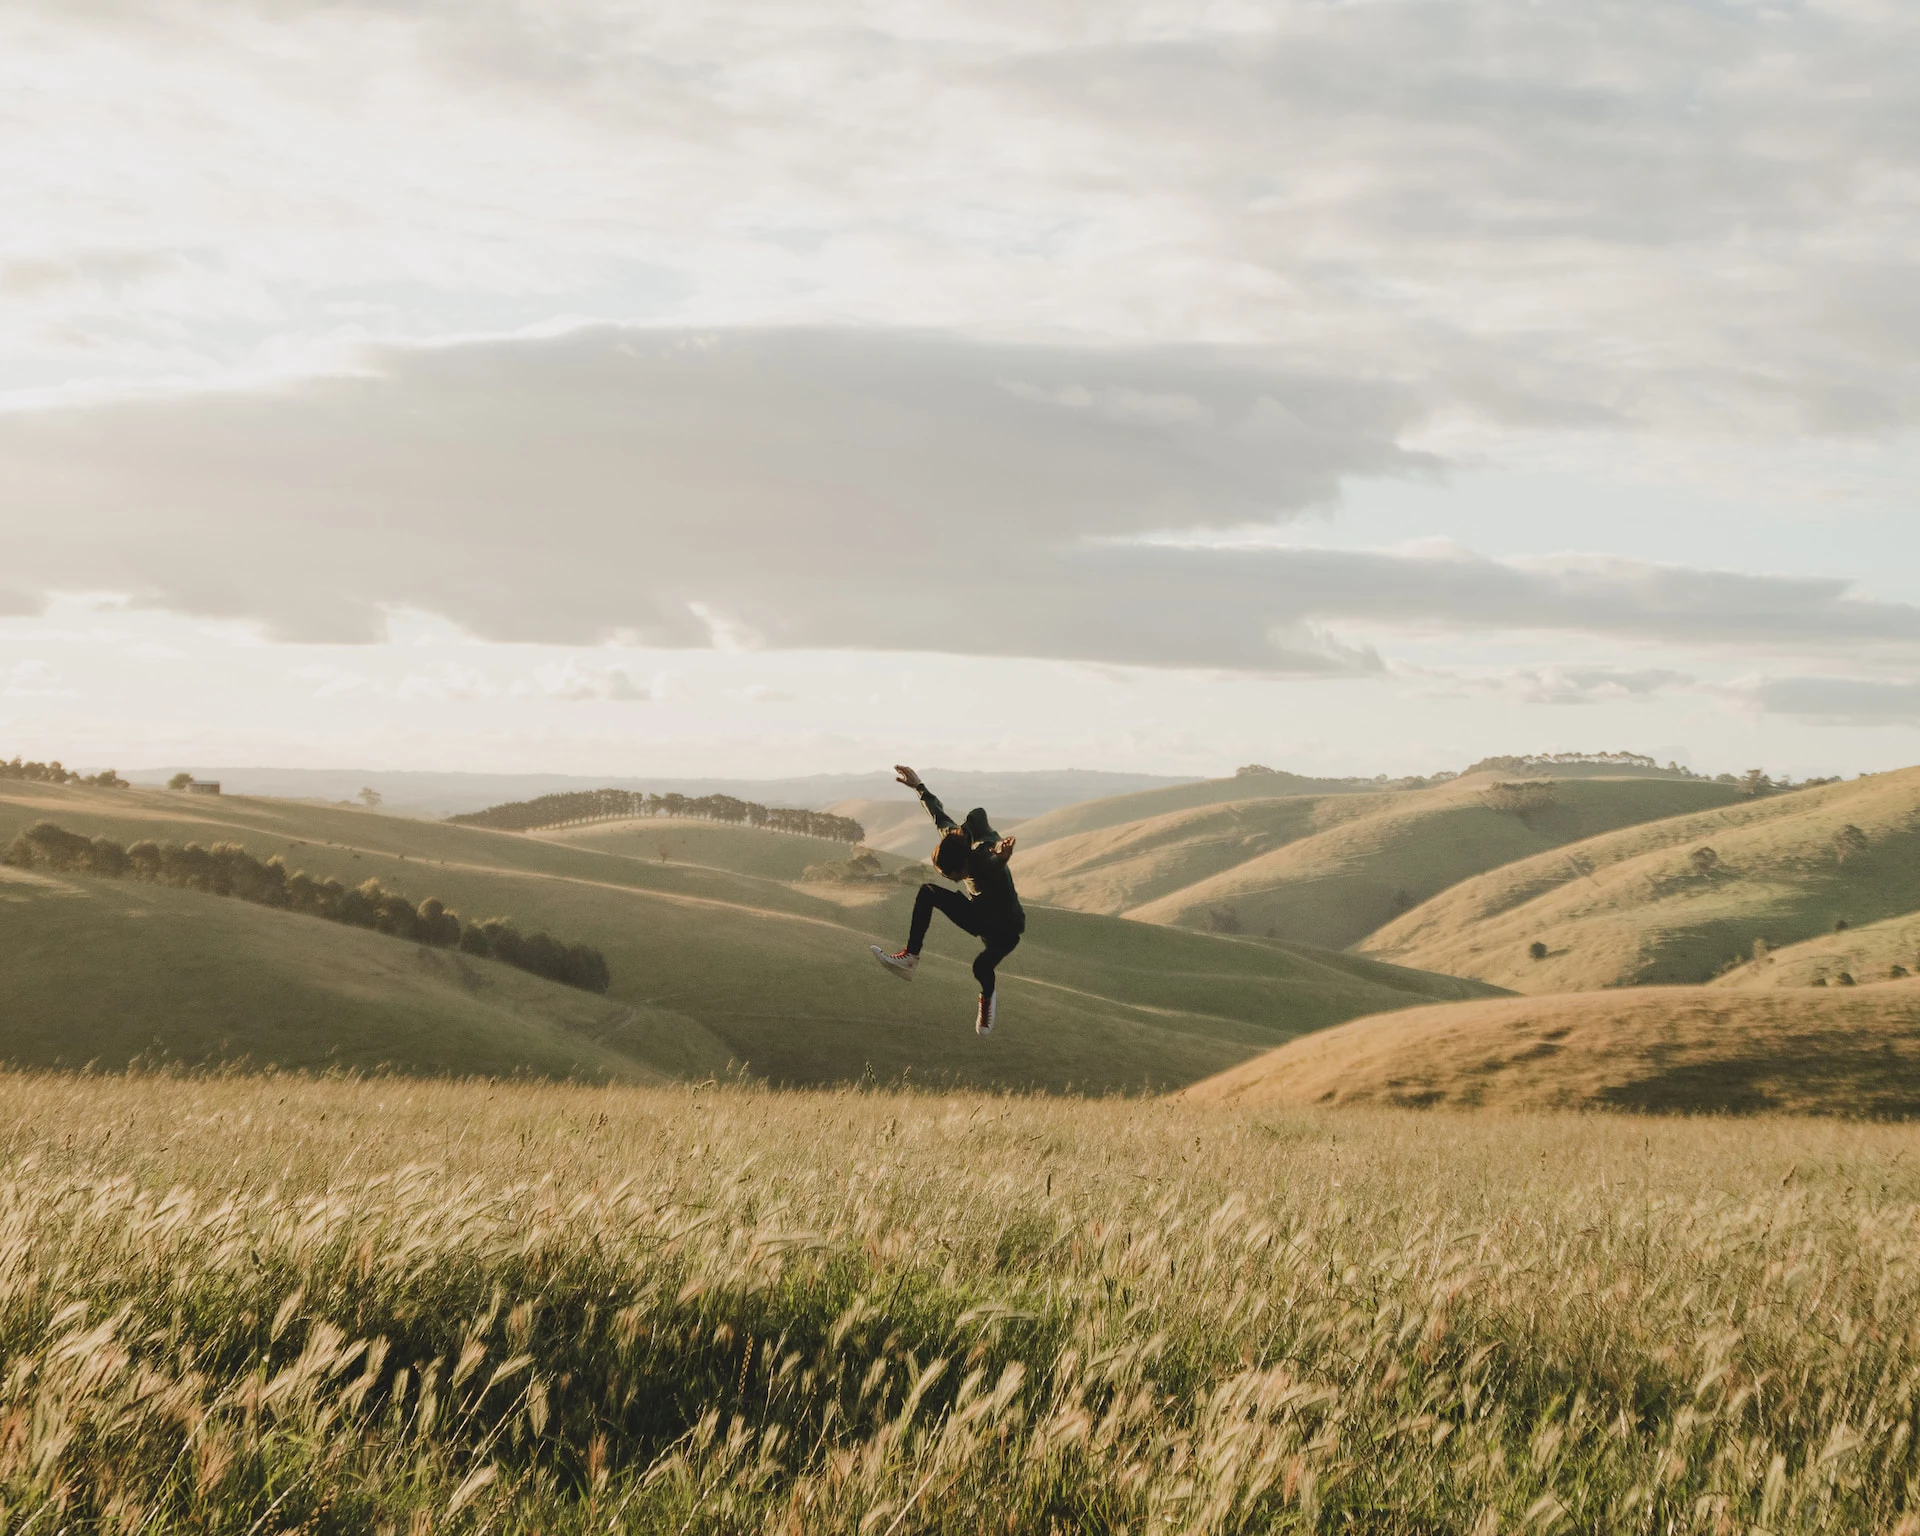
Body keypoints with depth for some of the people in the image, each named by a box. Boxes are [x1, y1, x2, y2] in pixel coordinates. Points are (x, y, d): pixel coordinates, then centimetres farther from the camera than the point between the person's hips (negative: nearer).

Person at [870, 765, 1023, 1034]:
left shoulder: (986, 860, -35)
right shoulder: (955, 839, -14)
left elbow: (996, 858, -61)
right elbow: (939, 815, 4)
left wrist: (1002, 855, -85)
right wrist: (918, 787, 16)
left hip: (1005, 928, -7)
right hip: (978, 914, 8)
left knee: (981, 966, -34)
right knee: (927, 891, -5)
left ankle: (988, 996, 2)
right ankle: (910, 956, -8)